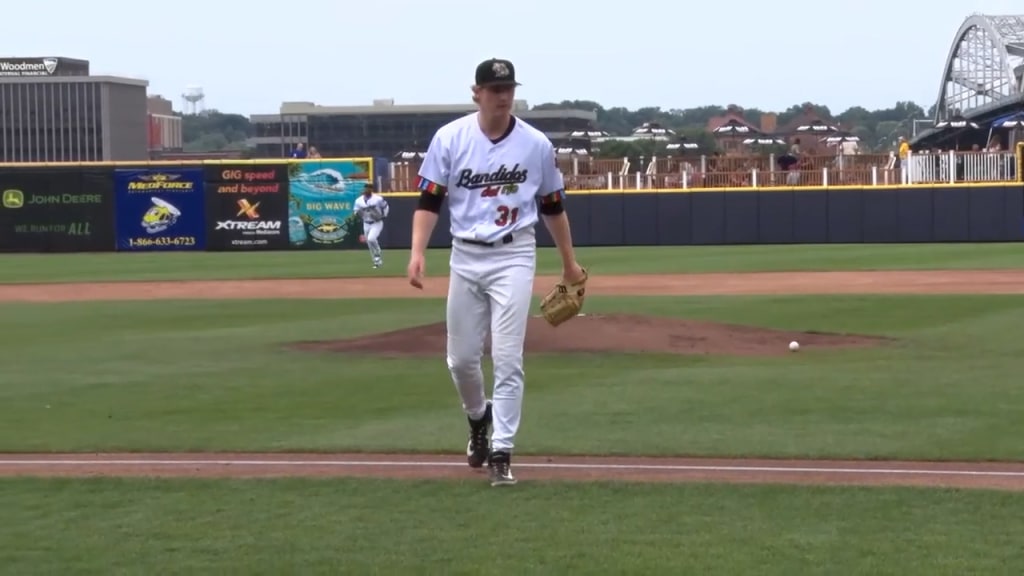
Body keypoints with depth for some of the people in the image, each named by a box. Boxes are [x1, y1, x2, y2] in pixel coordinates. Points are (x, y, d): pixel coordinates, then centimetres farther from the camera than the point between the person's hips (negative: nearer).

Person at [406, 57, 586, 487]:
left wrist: (569, 262, 16)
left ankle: (501, 452, -3)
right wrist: (418, 251, -18)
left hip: (514, 257, -1)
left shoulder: (537, 144, -3)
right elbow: (429, 201, -4)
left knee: (507, 358, -9)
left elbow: (553, 206, 9)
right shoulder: (450, 138, -4)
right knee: (462, 357, 9)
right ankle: (478, 417, 39)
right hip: (466, 257, 1)